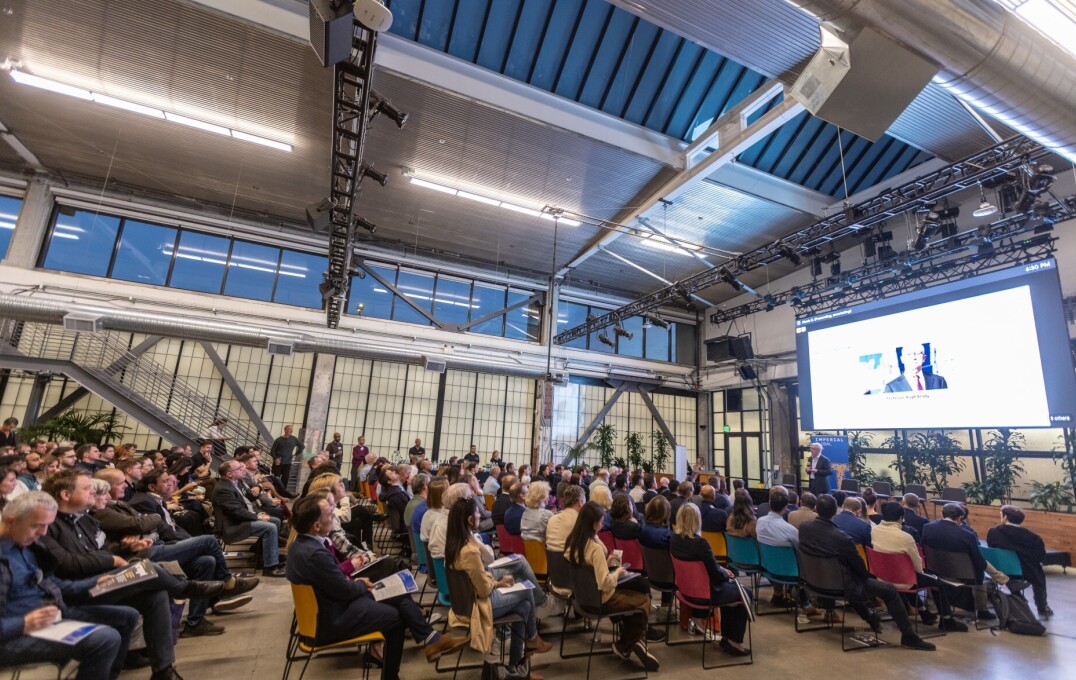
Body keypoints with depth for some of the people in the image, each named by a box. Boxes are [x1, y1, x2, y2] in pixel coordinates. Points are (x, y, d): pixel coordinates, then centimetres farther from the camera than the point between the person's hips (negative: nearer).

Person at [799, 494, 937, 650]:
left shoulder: (803, 527, -14)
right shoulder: (841, 538, -30)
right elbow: (859, 566, -13)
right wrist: (868, 576, 11)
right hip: (841, 586, -6)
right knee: (890, 591, 11)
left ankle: (870, 618, 50)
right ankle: (909, 636, 22)